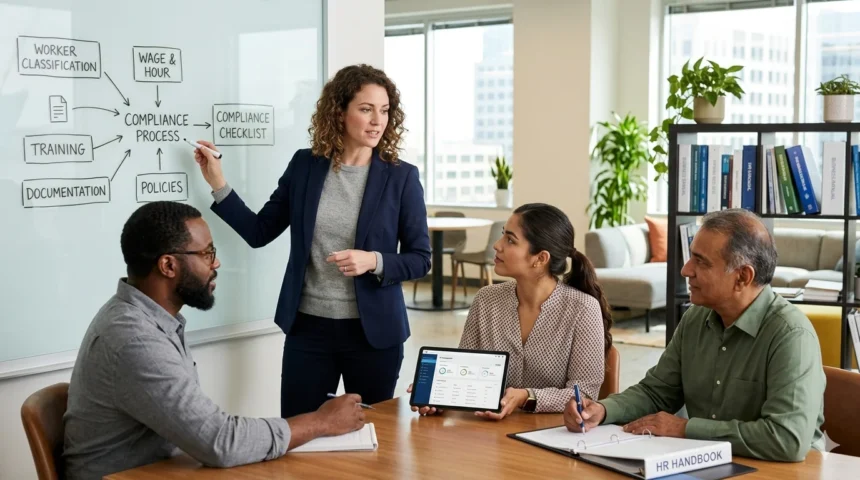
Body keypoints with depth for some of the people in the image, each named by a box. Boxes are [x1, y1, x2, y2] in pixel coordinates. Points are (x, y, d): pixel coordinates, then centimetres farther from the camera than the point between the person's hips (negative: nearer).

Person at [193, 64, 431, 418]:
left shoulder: (401, 178, -5)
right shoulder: (304, 166, 2)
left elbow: (420, 259, -2)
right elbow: (259, 232, 6)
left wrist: (374, 261, -19)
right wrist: (218, 183, -1)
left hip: (373, 331, -1)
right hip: (308, 327, 1)